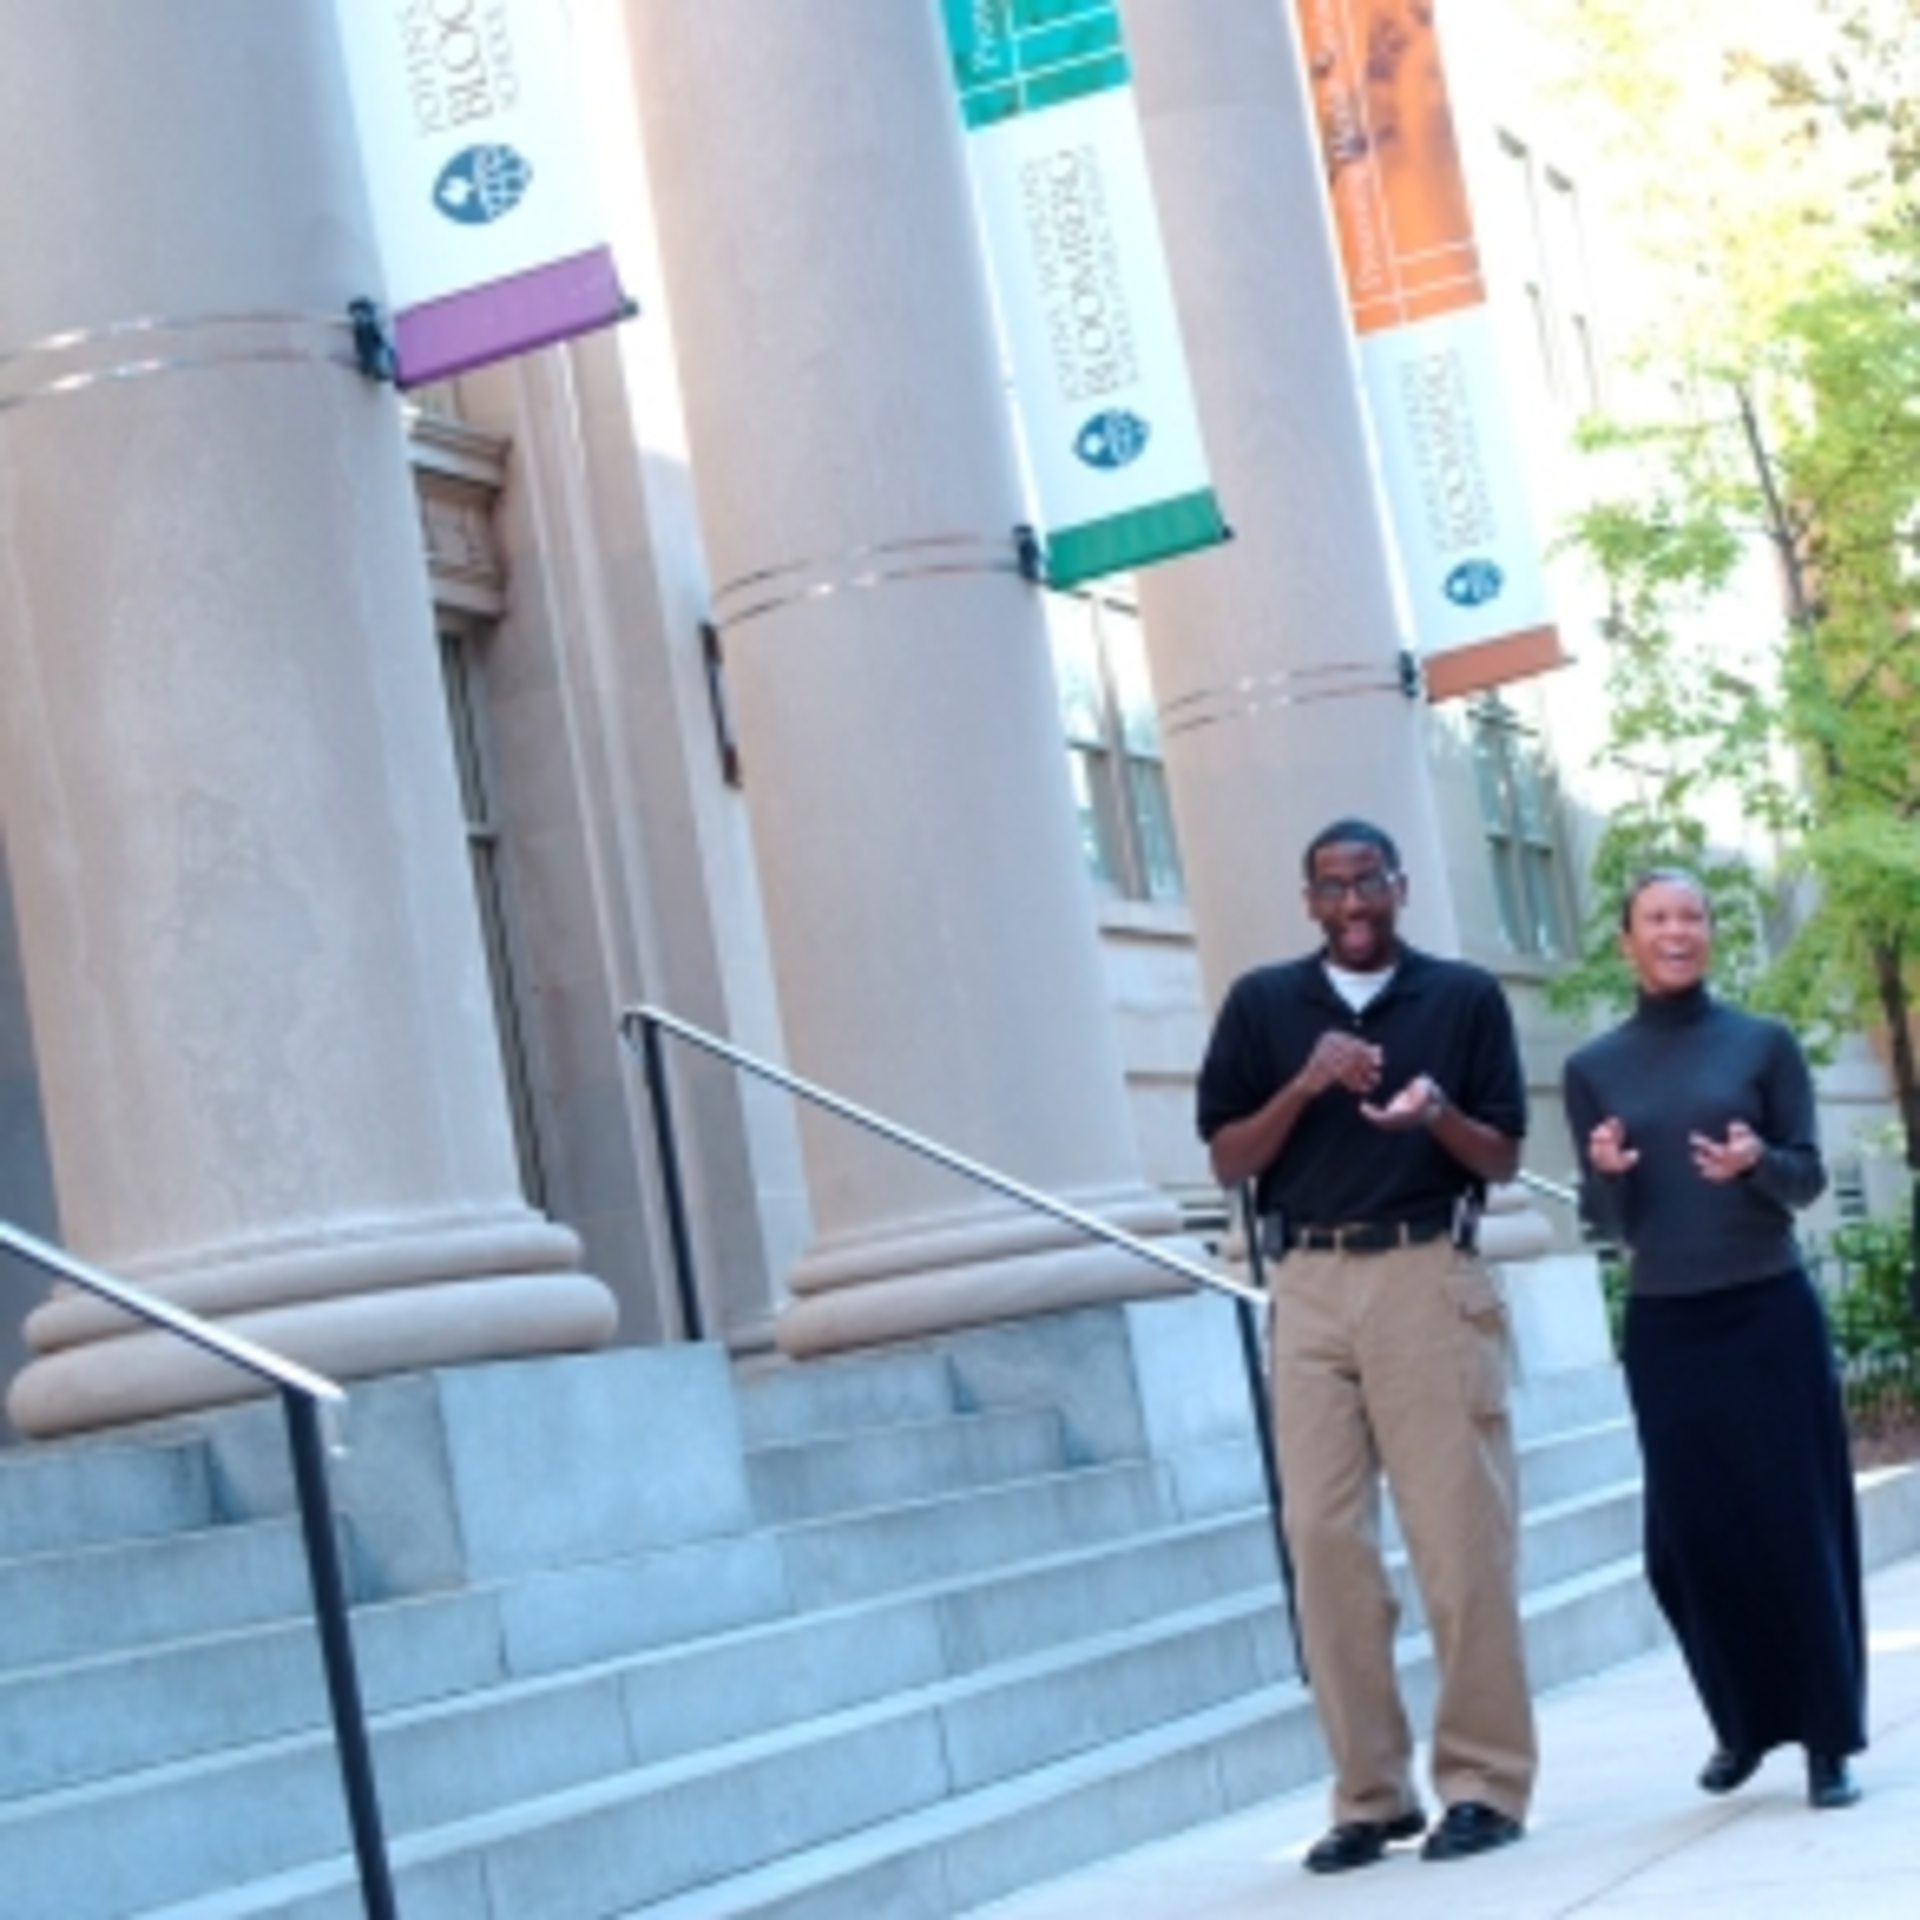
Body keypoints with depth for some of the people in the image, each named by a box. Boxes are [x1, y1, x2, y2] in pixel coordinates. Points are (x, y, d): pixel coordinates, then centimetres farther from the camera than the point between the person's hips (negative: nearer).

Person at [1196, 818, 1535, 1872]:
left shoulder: (1464, 995, 7)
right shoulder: (1262, 1003, 11)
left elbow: (1504, 1157, 6)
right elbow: (1227, 1160, 7)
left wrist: (1437, 1115, -15)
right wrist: (1306, 1086, -9)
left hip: (1429, 1275, -2)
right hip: (1308, 1284, 2)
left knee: (1459, 1531, -4)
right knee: (1324, 1536, -1)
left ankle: (1483, 1780, 3)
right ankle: (1370, 1791, 5)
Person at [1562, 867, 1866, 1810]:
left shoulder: (1765, 1043, 3)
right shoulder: (1594, 1068, 6)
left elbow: (1808, 1178, 0)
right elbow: (1606, 1222, 5)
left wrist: (1756, 1161, -21)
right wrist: (1606, 1173, -17)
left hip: (1770, 1309, -1)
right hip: (1663, 1325, 1)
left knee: (1797, 1518, 0)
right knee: (1691, 1531, 3)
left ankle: (1828, 1738, 8)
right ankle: (1743, 1723, 22)